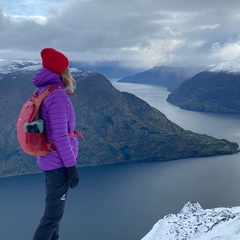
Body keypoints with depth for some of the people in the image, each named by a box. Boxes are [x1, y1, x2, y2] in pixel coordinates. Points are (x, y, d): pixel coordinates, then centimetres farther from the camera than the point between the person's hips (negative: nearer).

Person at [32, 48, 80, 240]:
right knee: (54, 213, 1)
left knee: (54, 208, 21)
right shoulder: (57, 96, -23)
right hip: (59, 163, -9)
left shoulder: (42, 93, 6)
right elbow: (60, 136, -24)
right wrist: (71, 166, -17)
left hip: (49, 160, 9)